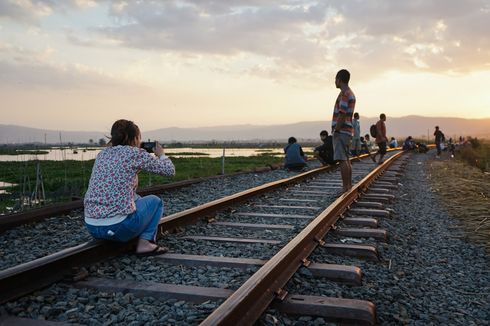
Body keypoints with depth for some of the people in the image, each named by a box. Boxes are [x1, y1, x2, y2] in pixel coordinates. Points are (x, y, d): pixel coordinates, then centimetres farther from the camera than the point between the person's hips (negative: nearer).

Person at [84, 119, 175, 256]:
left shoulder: (102, 154, 12)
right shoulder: (135, 153, -6)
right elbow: (170, 170, 3)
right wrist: (161, 154, 21)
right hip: (118, 227, -7)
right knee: (155, 201, 21)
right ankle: (144, 243, 7)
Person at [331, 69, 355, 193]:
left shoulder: (344, 93, -13)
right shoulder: (351, 93, 20)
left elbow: (342, 115, -20)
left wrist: (336, 130, -16)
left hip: (341, 131, -11)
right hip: (347, 131, 11)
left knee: (342, 160, -10)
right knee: (346, 160, 14)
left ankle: (345, 187, -10)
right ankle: (349, 185, 19)